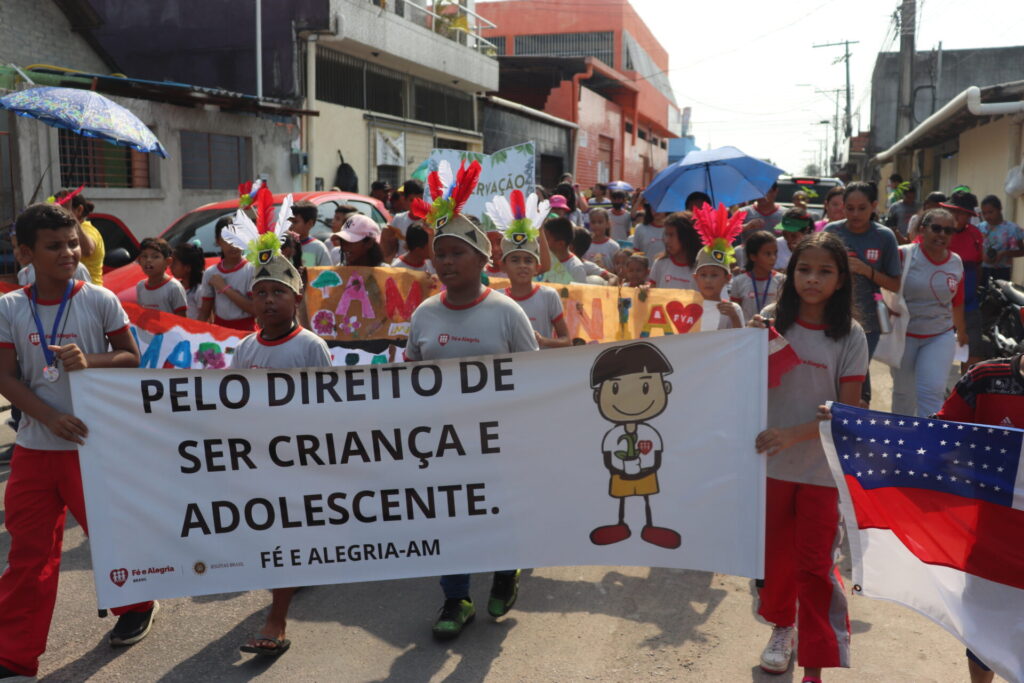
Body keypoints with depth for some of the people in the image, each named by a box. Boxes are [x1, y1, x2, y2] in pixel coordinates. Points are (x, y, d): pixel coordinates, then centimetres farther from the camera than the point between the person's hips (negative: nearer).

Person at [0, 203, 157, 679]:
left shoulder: (99, 300, -6)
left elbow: (131, 358, 0)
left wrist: (90, 361, -20)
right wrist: (50, 417, -18)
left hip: (94, 441, -2)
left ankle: (136, 606, 39)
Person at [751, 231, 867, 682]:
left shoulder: (850, 336, -8)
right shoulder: (773, 319, -4)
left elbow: (848, 409, -8)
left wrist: (795, 434, -21)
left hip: (821, 466, -2)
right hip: (771, 460, 2)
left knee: (816, 565, 2)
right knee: (775, 555, 16)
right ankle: (782, 627, 40)